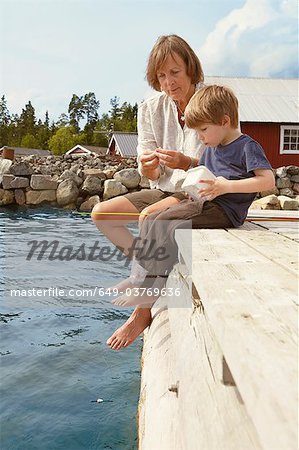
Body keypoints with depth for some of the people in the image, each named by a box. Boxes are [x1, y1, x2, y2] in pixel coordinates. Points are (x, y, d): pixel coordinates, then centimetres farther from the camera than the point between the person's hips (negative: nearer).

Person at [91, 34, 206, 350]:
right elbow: (152, 175, 1)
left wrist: (186, 163, -29)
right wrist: (148, 166, -24)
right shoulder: (152, 108, 2)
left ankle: (142, 313, -20)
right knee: (101, 214, -2)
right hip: (163, 191, 7)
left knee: (150, 216, -33)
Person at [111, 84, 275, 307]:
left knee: (165, 221, -22)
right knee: (151, 220, -1)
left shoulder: (247, 146, -7)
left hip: (224, 210, -9)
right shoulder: (211, 148, 19)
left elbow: (268, 181, -16)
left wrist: (227, 186, -22)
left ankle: (150, 289, -17)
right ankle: (138, 277, 1)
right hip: (204, 203, 9)